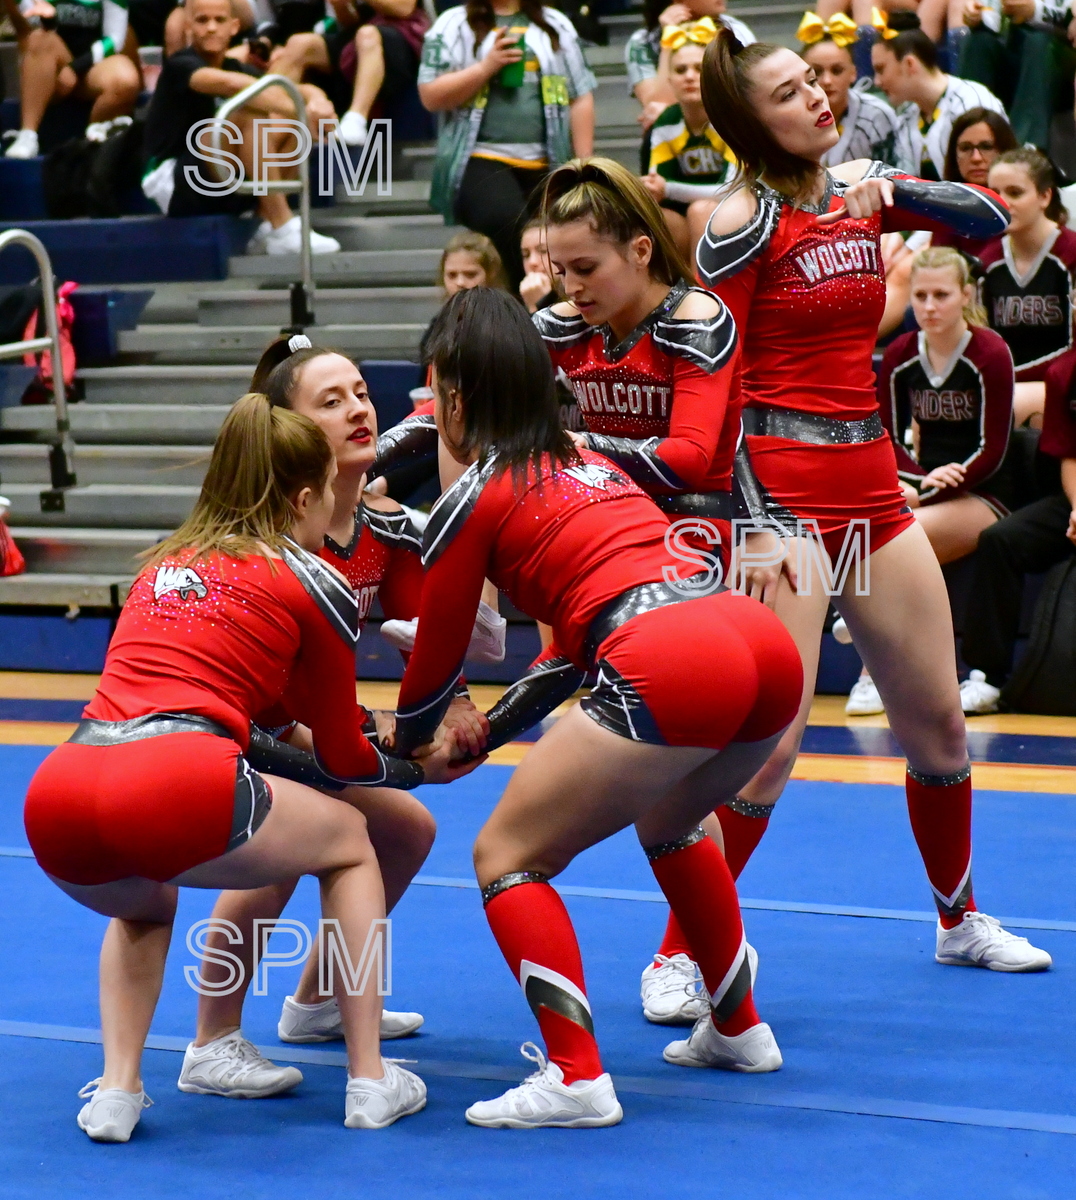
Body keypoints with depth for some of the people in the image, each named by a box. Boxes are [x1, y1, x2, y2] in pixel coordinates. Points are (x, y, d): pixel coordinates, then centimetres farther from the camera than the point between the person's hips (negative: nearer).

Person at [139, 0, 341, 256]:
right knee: (248, 114, -25)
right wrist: (301, 110, -39)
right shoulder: (179, 66, -10)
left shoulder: (239, 69, 11)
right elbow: (230, 84, -32)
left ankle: (266, 225, -7)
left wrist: (316, 99, -28)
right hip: (170, 184, -7)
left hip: (222, 187, 8)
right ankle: (282, 230, -27)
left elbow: (295, 91, -3)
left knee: (288, 123, -1)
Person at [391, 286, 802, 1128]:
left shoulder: (474, 497, 9)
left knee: (507, 854, 5)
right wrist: (484, 734, 42)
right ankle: (738, 1030, 41)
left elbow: (437, 659, 20)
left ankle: (576, 1078, -8)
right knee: (667, 817, 35)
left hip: (669, 670, -8)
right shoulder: (590, 462, 29)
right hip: (766, 645, 8)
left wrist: (405, 744, 40)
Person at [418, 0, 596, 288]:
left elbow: (581, 97, 13)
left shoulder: (557, 26, 15)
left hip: (546, 166, 3)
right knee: (510, 224, -29)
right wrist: (488, 66, -10)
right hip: (480, 160, -3)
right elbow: (431, 97, 0)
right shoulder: (453, 25, 8)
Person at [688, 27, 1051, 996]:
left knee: (939, 722, 14)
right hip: (781, 490, -7)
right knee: (767, 745, -12)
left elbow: (991, 220, 6)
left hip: (871, 487, 7)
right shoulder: (745, 219, -9)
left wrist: (890, 187, -10)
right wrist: (742, 519, -19)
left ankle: (960, 921, 34)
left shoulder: (862, 191, 10)